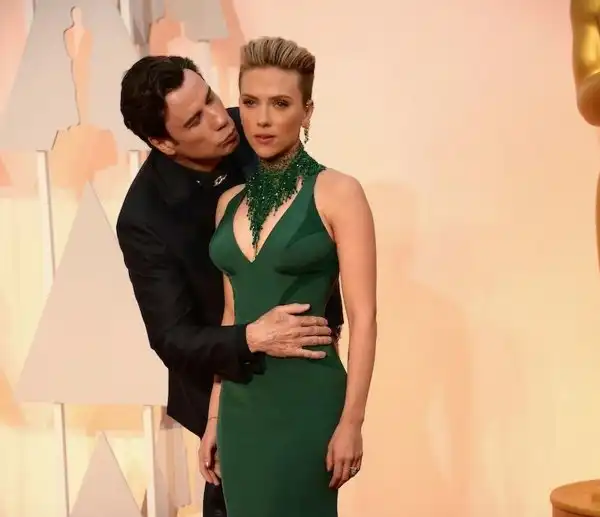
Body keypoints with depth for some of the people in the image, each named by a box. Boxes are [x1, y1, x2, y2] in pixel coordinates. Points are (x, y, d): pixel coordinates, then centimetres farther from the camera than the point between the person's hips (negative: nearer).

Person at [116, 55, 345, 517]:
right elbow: (172, 340, -25)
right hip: (227, 382, -4)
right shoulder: (144, 218, -28)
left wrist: (329, 319, -4)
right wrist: (252, 339, -42)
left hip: (300, 348, 4)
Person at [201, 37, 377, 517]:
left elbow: (364, 318, -10)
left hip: (307, 400, -5)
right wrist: (214, 415, 13)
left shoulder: (337, 192, -8)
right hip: (241, 403, 5)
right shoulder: (231, 201, 8)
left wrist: (352, 421, -14)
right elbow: (232, 317, 13)